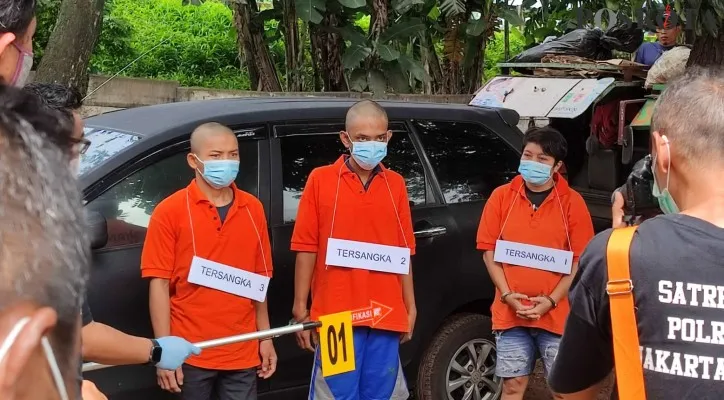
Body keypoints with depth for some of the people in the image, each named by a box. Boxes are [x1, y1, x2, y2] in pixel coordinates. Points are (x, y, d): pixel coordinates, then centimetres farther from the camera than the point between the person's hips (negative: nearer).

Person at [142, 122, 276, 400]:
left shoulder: (253, 209, 6)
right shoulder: (170, 211, -5)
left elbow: (260, 280, 12)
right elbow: (159, 283, -7)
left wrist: (265, 337, 9)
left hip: (243, 354, 3)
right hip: (190, 354, -3)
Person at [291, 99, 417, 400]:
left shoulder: (396, 184, 8)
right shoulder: (320, 180, -1)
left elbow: (403, 251, 11)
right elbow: (306, 248, -2)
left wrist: (410, 306, 10)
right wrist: (300, 308, -4)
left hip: (385, 315, 3)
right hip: (335, 314, -3)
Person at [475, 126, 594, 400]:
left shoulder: (572, 202, -2)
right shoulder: (502, 196, 3)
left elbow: (581, 258, -3)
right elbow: (489, 250, 4)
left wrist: (551, 300, -11)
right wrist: (507, 294, -8)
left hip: (557, 313, -1)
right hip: (510, 312, 2)